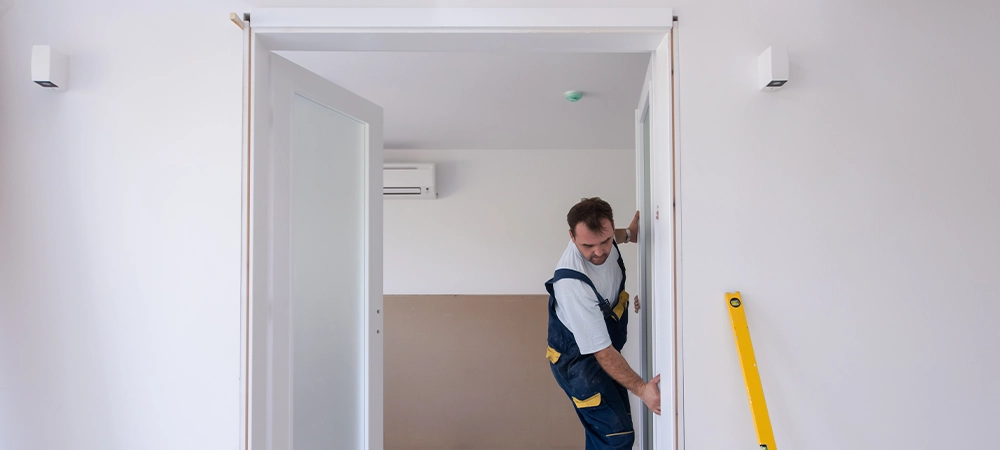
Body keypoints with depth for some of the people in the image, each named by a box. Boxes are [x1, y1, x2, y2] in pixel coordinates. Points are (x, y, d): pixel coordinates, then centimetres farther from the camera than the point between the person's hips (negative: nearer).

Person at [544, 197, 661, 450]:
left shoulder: (601, 236, -14)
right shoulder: (572, 284, -38)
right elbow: (602, 352, -32)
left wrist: (627, 233, 8)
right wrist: (641, 389, -36)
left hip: (604, 348, 8)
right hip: (578, 360, -8)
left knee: (603, 429, 18)